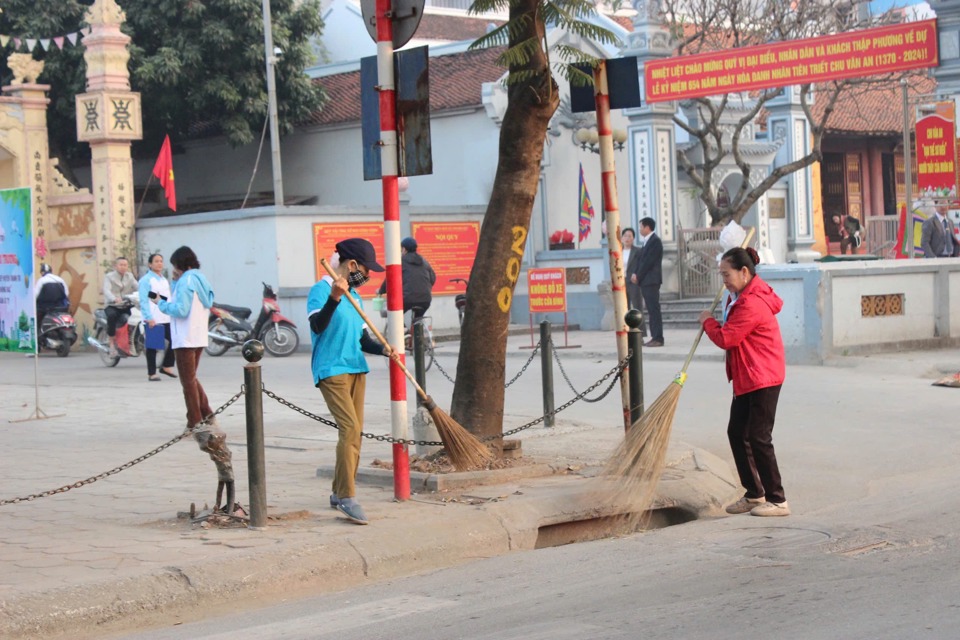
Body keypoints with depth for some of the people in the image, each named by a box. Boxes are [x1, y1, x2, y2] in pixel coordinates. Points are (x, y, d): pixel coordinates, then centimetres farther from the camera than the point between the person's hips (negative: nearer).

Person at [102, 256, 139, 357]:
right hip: (112, 306, -4)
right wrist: (114, 299, -39)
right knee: (112, 315, -37)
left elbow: (137, 287, 1)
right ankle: (112, 343, -23)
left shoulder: (130, 276, 16)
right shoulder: (109, 277, 1)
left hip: (127, 305, 4)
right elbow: (106, 290, -17)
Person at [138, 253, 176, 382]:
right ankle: (151, 373, 6)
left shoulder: (164, 280, 18)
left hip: (167, 318, 6)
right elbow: (144, 301, -11)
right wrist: (149, 318, -18)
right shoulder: (146, 280, -5)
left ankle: (166, 366, 17)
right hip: (153, 319, -6)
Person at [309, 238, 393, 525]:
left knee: (355, 432, 8)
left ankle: (339, 493, 19)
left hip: (356, 369, 9)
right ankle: (347, 497, -16)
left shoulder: (354, 296, 17)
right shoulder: (320, 290, -8)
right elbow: (317, 326, -23)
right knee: (350, 428, -18)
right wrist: (334, 298, -37)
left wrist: (382, 348, -1)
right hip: (331, 370, -9)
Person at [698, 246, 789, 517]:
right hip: (746, 378, 11)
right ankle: (754, 494, 20)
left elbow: (725, 339, -22)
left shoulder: (751, 305, -22)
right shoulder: (743, 296, 12)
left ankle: (777, 500, 0)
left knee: (758, 438, -8)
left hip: (763, 378, -11)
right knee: (737, 433, 12)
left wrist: (708, 321, -3)